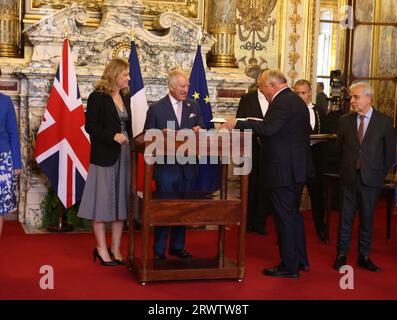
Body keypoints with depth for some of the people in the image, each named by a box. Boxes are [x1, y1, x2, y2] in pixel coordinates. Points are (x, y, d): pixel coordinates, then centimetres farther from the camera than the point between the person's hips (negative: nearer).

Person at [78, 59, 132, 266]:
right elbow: (90, 126, -12)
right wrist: (113, 136, -23)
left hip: (124, 156, 7)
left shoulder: (125, 97, 13)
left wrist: (131, 144, 5)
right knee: (103, 202, 1)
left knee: (121, 202, 8)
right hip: (104, 156, -7)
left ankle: (116, 248, 16)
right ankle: (101, 249, 11)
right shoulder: (98, 97, -8)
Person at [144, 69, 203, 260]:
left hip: (187, 167, 4)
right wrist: (162, 133, -21)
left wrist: (198, 130, -10)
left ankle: (177, 247, 25)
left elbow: (201, 129, 13)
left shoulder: (194, 107, 10)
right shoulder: (156, 108, -2)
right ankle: (159, 251, 10)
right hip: (166, 167, -4)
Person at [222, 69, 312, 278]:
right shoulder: (298, 101, 14)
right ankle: (300, 260, 29)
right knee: (293, 213, 20)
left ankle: (289, 267, 6)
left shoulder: (281, 102, -16)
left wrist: (237, 124, -25)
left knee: (285, 217, -2)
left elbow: (268, 128, -30)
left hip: (283, 170, -10)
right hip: (299, 167, 10)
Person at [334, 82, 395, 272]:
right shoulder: (344, 121, 3)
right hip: (348, 178, 1)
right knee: (345, 218, 6)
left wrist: (380, 174, 3)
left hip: (371, 179, -1)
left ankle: (364, 257, 18)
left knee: (367, 219, 7)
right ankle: (341, 255, 17)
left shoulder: (384, 122, -2)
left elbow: (389, 153, 3)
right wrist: (345, 169, 11)